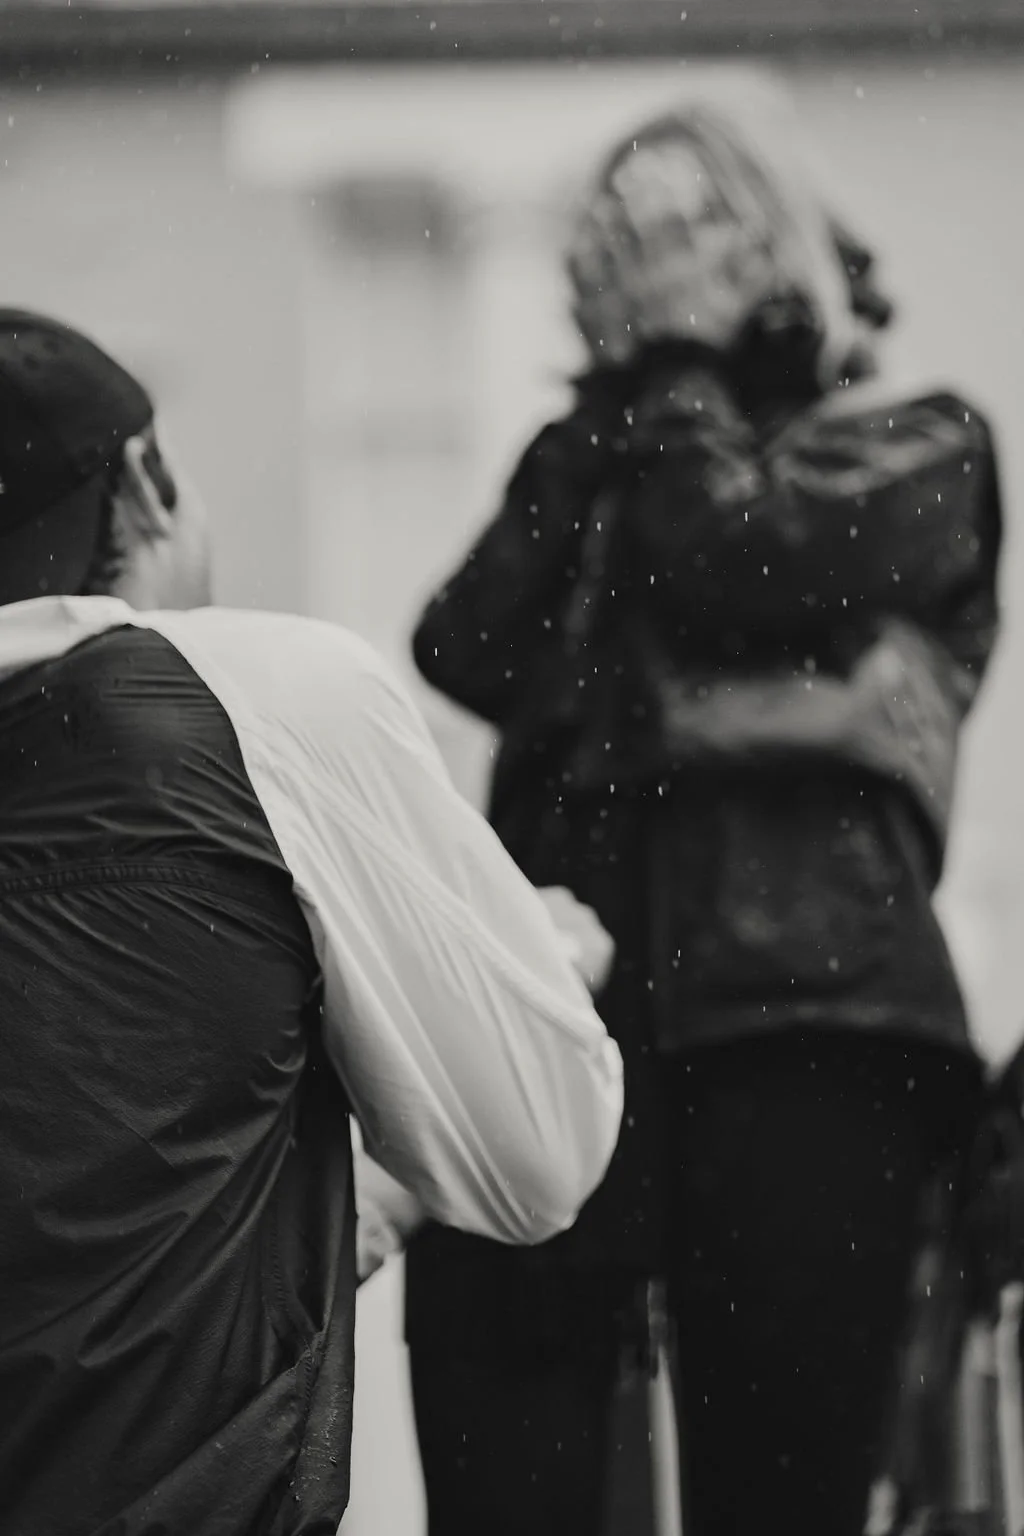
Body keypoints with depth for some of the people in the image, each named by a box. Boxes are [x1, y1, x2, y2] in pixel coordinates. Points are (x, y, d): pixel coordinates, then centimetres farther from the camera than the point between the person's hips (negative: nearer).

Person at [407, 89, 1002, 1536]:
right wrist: (606, 414, 13)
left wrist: (675, 376, 9)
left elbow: (744, 569, -5)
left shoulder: (916, 445, 15)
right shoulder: (598, 459, 28)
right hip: (551, 998, 4)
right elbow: (465, 652, 10)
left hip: (800, 1012, -4)